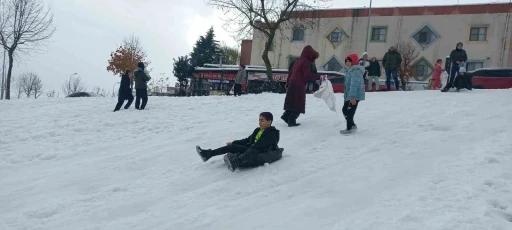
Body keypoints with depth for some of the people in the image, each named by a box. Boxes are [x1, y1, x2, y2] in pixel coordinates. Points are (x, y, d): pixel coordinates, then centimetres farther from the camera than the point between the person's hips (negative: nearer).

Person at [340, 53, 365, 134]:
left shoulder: (356, 71, -19)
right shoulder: (351, 70, 15)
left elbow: (354, 85, -27)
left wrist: (352, 97, -31)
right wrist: (346, 95, 27)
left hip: (355, 96, -11)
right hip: (349, 95, 11)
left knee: (349, 112, -3)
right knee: (345, 110, 17)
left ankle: (349, 129, 9)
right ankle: (352, 125, 29)